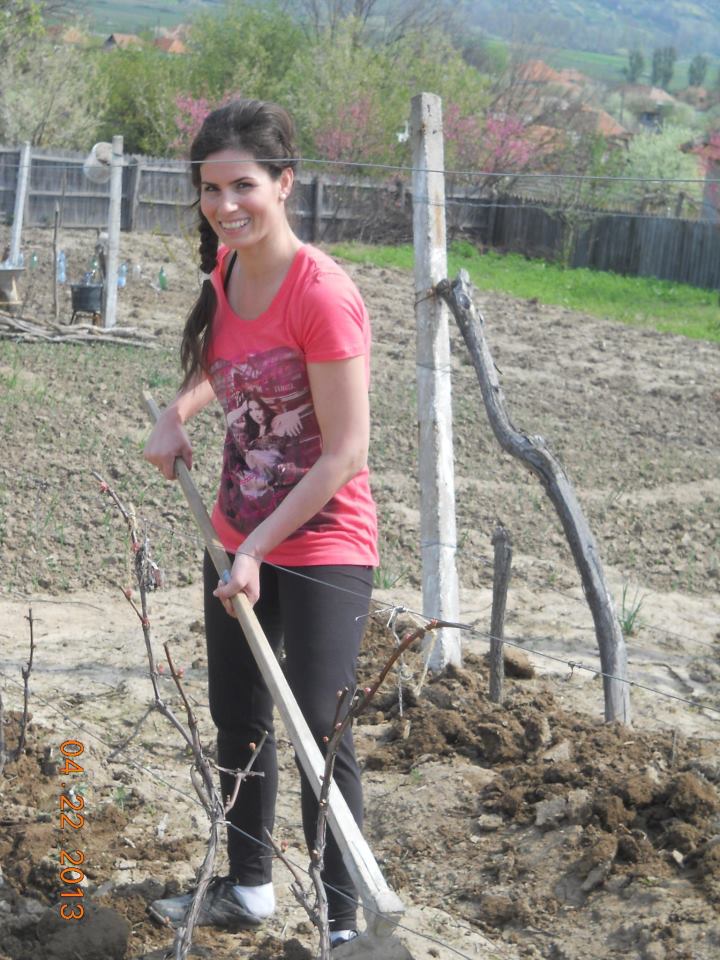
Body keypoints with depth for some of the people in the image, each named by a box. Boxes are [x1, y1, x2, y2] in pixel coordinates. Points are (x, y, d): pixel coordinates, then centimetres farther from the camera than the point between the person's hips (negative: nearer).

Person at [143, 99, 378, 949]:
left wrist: (259, 550, -19)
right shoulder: (223, 271, -1)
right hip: (239, 539, 8)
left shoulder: (321, 292, -23)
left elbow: (345, 454, -22)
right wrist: (177, 413, 1)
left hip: (322, 550, -8)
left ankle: (344, 925, 12)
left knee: (318, 735, -4)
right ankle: (247, 888, 39)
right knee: (236, 724, 19)